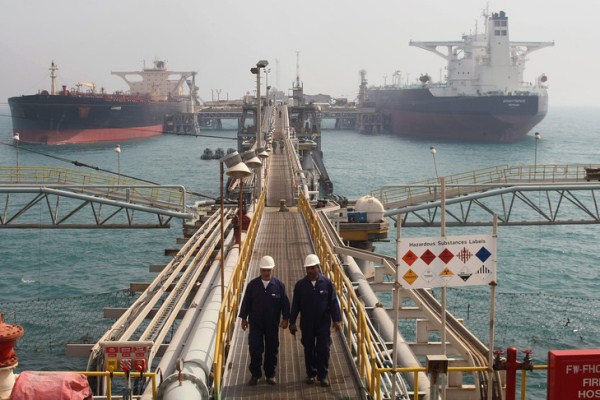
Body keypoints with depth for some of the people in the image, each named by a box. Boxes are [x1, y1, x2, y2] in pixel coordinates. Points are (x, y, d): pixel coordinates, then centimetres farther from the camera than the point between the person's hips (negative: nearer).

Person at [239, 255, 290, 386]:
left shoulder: (279, 285, -5)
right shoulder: (252, 285, -4)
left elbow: (285, 303, -1)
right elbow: (246, 302, 2)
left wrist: (285, 318, -4)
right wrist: (243, 318, 3)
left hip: (272, 324, 0)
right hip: (255, 323, 0)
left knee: (272, 349, 8)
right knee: (255, 350, 1)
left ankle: (270, 374, 22)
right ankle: (255, 375, 14)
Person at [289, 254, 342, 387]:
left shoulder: (327, 283, -6)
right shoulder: (300, 285, -3)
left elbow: (333, 302, -3)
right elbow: (295, 305, 2)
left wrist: (337, 319, -6)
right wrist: (292, 322, 3)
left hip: (323, 323, -1)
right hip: (307, 324, 1)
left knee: (323, 349, 1)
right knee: (309, 349, 10)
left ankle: (323, 375, 13)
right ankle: (311, 374, 24)